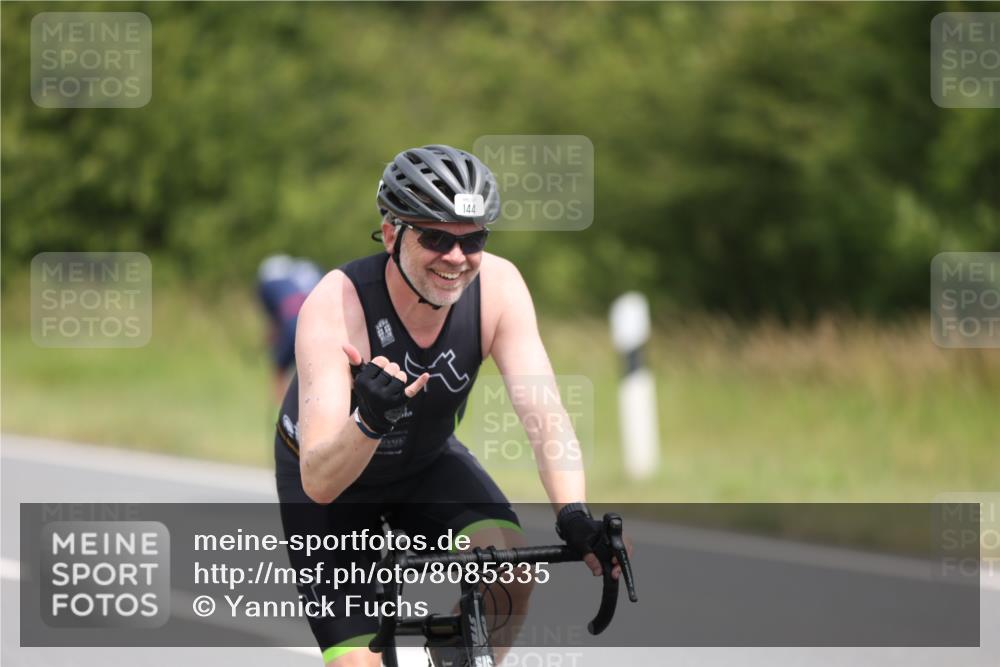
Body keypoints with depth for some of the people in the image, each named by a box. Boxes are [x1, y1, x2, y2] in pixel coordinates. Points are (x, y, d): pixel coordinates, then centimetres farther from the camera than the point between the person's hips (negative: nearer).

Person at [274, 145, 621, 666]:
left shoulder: (497, 286, -25)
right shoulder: (336, 305, -35)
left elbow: (542, 412, -33)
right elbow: (318, 481, -41)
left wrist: (573, 517, -50)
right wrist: (370, 423, -62)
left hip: (427, 463, 3)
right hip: (333, 478, -3)